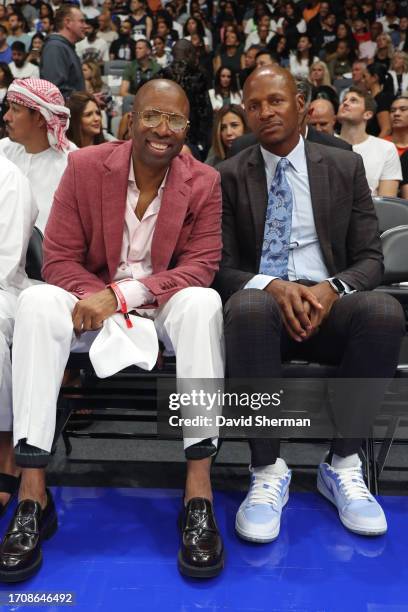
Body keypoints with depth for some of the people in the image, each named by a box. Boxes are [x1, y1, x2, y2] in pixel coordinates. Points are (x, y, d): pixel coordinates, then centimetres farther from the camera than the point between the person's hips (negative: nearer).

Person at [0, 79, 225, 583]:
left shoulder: (204, 183, -3)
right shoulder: (85, 167, -3)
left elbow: (201, 266, -11)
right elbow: (59, 258, -5)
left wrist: (123, 294, -24)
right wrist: (103, 302, -24)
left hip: (166, 306, 0)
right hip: (95, 305, 1)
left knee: (202, 302, -33)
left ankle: (199, 492, -32)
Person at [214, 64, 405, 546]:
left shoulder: (345, 167, 10)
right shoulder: (229, 176, 7)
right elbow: (222, 267, 1)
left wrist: (333, 288, -17)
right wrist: (270, 286, -20)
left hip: (329, 304, 2)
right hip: (260, 303, -1)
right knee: (247, 307, -37)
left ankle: (342, 464, -13)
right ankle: (268, 470, -21)